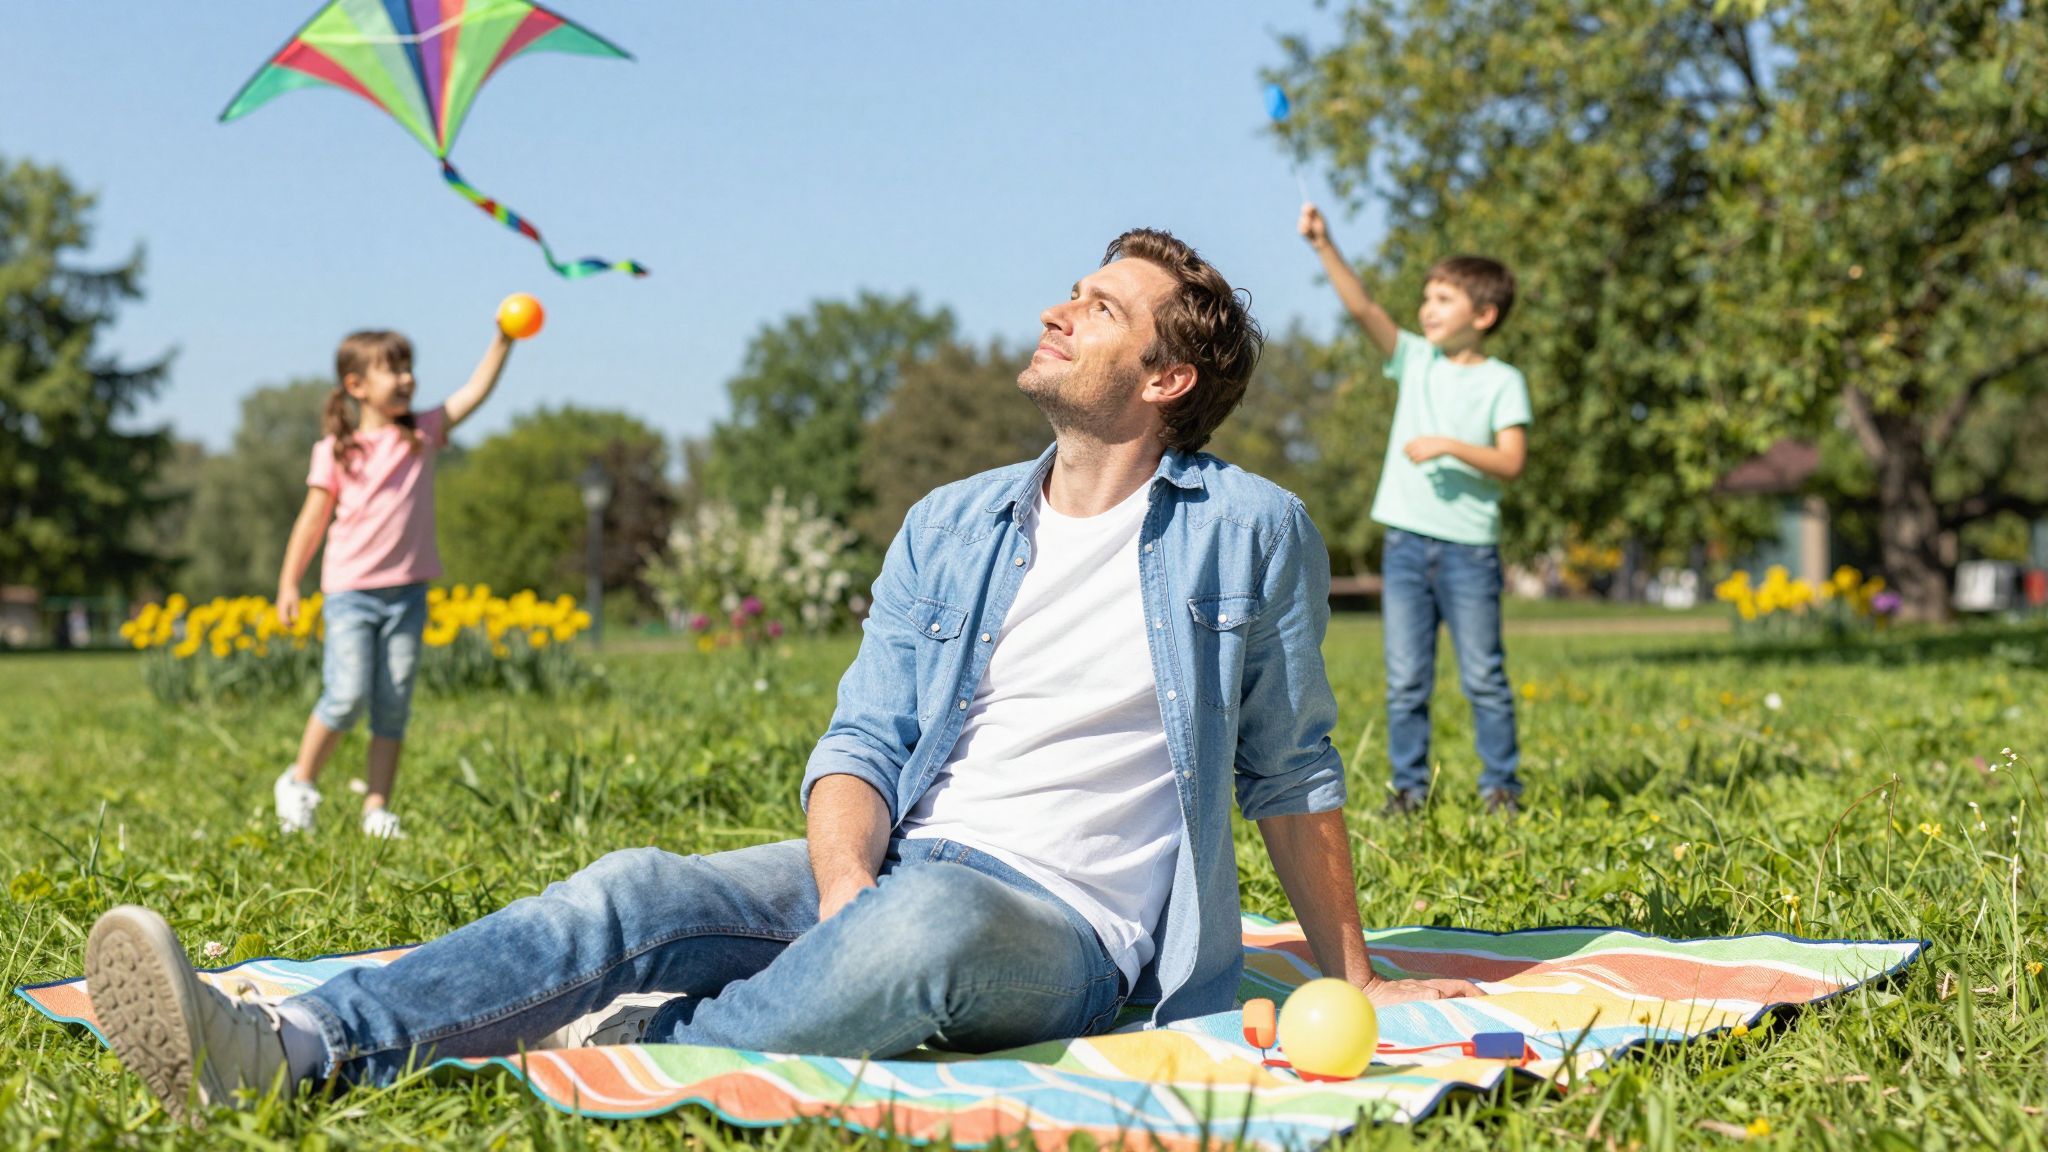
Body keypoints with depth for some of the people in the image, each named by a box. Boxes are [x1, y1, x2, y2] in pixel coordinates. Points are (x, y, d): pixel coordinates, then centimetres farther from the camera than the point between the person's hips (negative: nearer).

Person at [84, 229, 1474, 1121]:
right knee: (640, 895, -23)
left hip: (1073, 929, -4)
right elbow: (864, 739, 5)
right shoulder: (950, 528, 13)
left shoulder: (1252, 532, 2)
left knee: (928, 921, -41)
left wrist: (1355, 983, 13)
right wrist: (844, 886, -16)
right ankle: (283, 1045, -38)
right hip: (901, 866, 4)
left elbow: (1292, 770, 10)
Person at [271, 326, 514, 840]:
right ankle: (298, 782, 11)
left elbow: (475, 392, -2)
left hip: (407, 591, 3)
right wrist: (288, 583, 3)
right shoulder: (335, 451, -1)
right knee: (347, 696, -11)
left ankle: (377, 808, 12)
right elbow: (313, 520, 4)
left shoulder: (423, 432, 6)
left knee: (394, 706, 4)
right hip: (350, 591, -3)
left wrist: (503, 341, -13)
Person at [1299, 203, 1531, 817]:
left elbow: (1510, 462, -9)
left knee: (1483, 678, 3)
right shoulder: (1415, 360, 7)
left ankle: (1501, 785, 14)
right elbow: (1363, 308, -5)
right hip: (1406, 542, 3)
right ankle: (1409, 787, 13)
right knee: (1405, 680, 5)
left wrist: (1449, 446, -19)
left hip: (1469, 547, -3)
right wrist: (1325, 248, -16)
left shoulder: (1503, 381, -1)